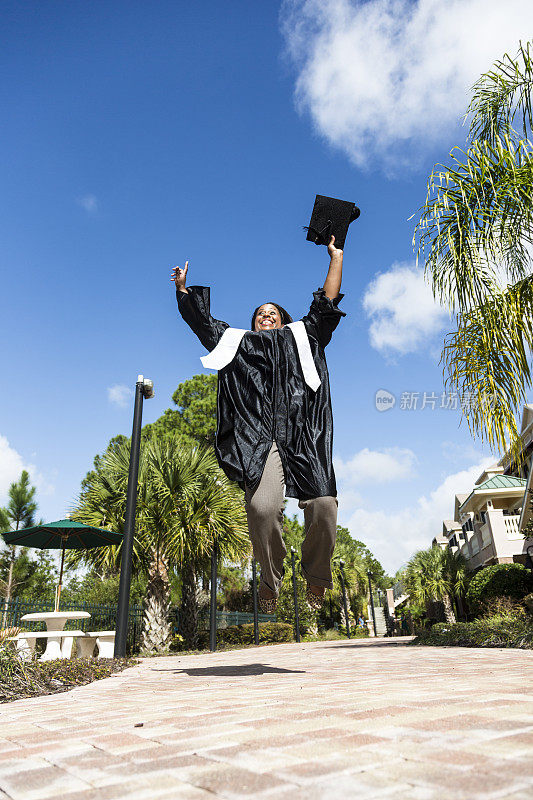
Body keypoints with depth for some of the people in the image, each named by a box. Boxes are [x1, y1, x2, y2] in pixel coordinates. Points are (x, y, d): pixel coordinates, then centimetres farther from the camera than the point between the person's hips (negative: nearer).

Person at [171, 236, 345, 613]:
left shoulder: (303, 335, 30)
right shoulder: (238, 341, 29)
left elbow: (327, 304, 32)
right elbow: (201, 320, 38)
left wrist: (336, 258, 37)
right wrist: (184, 288, 42)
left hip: (306, 436, 1)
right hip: (260, 437, -1)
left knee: (324, 505, -17)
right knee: (262, 508, -23)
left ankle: (316, 576, 8)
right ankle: (271, 578, 3)